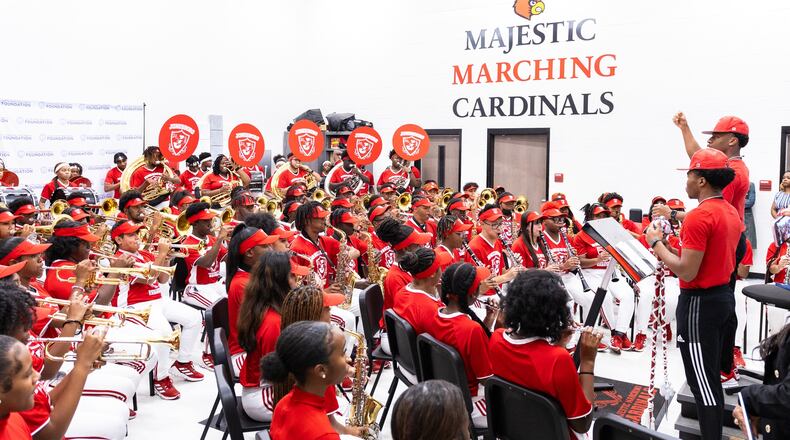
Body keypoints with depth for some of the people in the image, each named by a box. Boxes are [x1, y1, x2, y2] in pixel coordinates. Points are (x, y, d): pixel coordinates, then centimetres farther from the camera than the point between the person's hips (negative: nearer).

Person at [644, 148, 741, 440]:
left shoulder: (698, 216, -22)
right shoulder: (731, 212, 8)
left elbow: (687, 272, -24)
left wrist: (656, 244, -13)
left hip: (700, 303, -9)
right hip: (724, 296, 9)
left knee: (703, 381, -2)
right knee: (719, 373, 24)